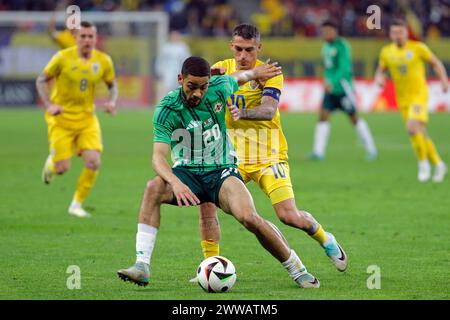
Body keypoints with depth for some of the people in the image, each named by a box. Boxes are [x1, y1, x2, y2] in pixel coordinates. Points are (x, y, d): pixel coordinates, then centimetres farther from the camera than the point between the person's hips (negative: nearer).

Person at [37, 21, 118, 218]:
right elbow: (41, 80, -2)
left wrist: (112, 101, -8)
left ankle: (77, 205, 5)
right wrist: (49, 105, -15)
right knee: (63, 168, -5)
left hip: (87, 119, 3)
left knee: (93, 163, -14)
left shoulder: (103, 61, -4)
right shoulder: (63, 57, -12)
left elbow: (112, 85, 12)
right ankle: (52, 161, 35)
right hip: (62, 119, -3)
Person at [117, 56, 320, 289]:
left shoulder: (219, 87, -7)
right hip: (186, 173, -1)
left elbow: (237, 77, 19)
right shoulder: (166, 110, -16)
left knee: (249, 218, -26)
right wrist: (175, 183, -43)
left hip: (222, 170, 1)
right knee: (153, 188, -34)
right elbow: (159, 156, -24)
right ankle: (142, 266, -35)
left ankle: (296, 269, -4)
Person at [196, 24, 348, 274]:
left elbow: (269, 110, -25)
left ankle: (325, 240, 21)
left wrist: (243, 113, -46)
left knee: (289, 216, -11)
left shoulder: (269, 73, -8)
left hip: (268, 156, -3)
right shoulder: (221, 68, 3)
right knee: (206, 204, -18)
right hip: (233, 157, 3)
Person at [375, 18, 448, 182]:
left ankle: (423, 162, -7)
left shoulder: (418, 47, -7)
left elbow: (436, 62, 5)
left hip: (419, 94, -5)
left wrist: (444, 80, -8)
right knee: (420, 134, 9)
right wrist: (379, 78, -8)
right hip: (403, 99, 5)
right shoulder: (386, 52, 3)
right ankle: (438, 164, 26)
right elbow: (380, 70, 15)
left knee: (412, 127, -25)